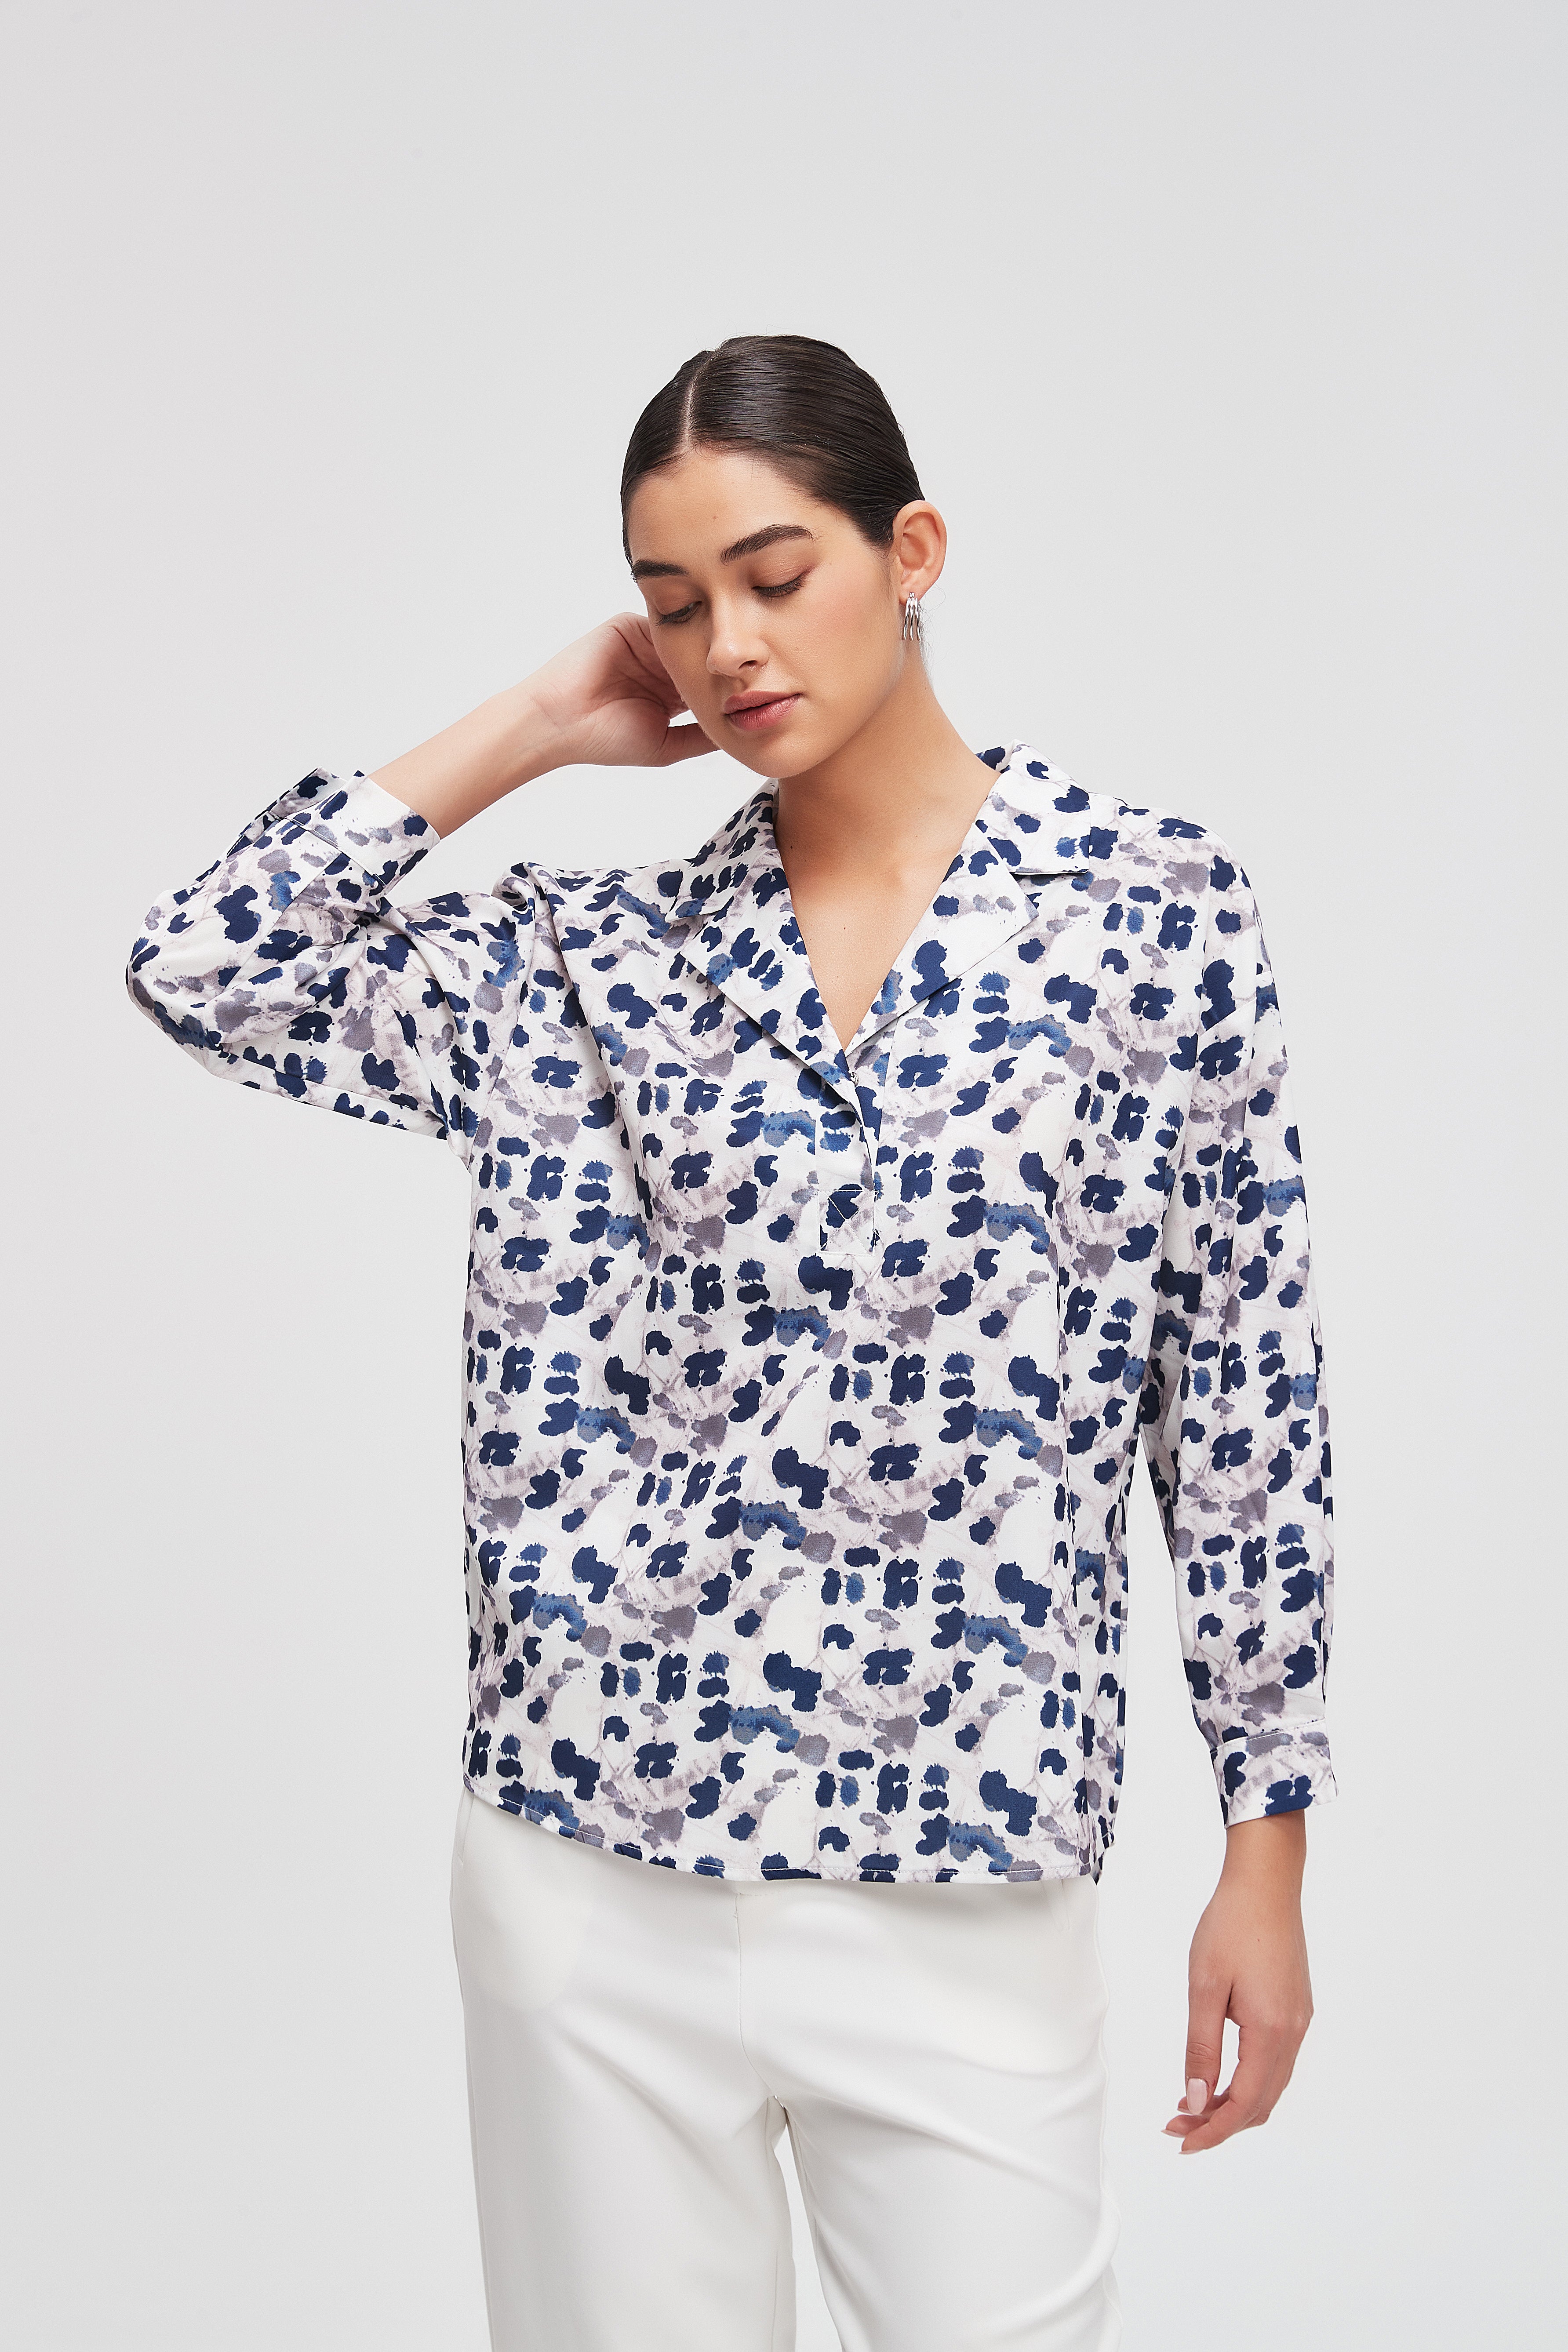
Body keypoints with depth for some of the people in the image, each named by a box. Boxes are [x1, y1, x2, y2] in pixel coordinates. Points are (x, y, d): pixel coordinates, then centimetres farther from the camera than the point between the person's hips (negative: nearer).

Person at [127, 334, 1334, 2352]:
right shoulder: (603, 960, 5)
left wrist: (1268, 1847, 1)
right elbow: (207, 969, -1)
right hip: (591, 1856, 2)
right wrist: (530, 730, 2)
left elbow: (1246, 1391, 1)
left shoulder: (1154, 907, -1)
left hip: (962, 1889, -1)